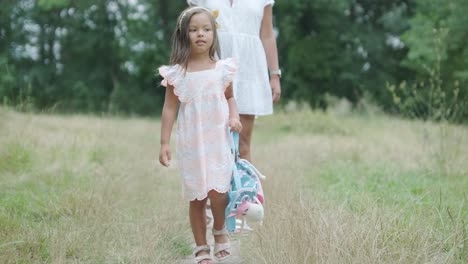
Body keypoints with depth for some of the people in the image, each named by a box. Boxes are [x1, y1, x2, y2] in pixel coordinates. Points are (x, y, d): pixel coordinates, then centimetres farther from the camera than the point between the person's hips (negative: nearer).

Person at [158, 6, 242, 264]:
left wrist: (234, 116, -5)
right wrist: (164, 143, -4)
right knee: (197, 197, 5)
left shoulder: (222, 69, 1)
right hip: (190, 143, -1)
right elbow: (169, 109, -1)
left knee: (217, 192, -11)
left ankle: (220, 230, 19)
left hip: (218, 141, 1)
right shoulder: (177, 74, -4)